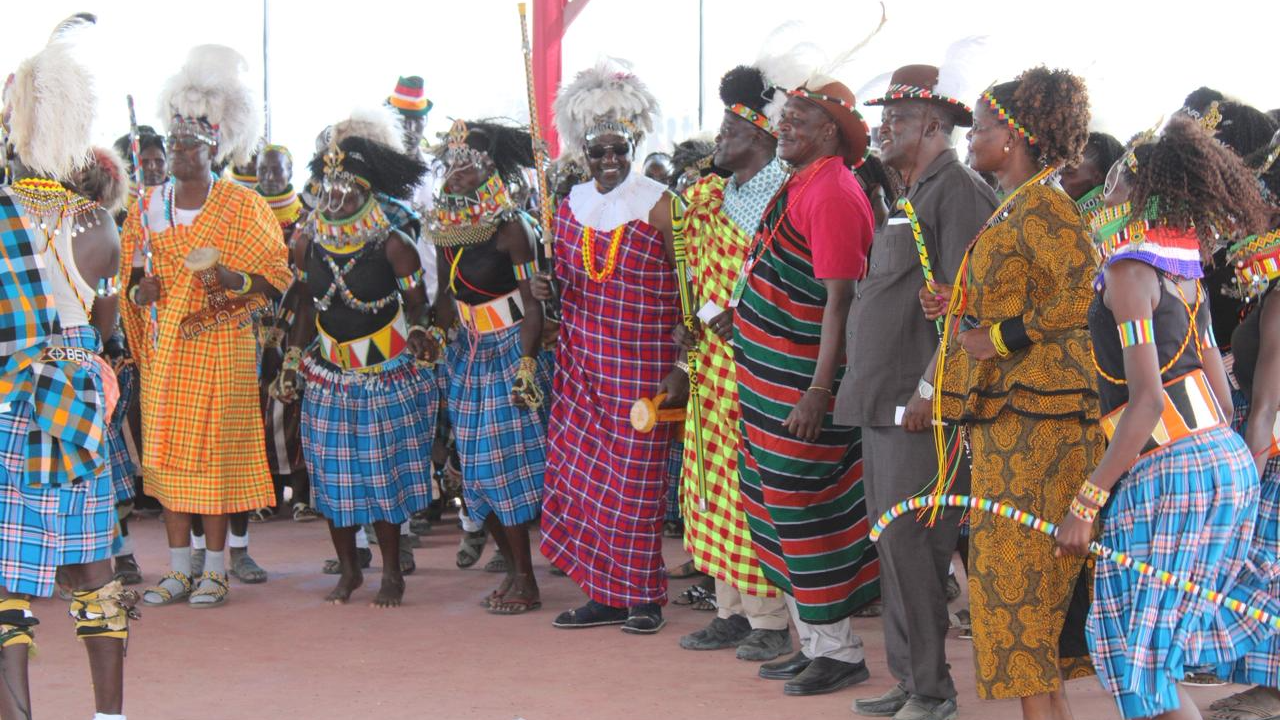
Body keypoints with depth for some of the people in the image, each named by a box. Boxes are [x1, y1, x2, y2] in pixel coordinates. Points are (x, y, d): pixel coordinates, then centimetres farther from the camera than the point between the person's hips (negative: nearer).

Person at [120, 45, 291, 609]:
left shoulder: (242, 207, -1)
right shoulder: (149, 207, 12)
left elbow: (276, 276, -1)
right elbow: (132, 276, 20)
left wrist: (232, 279, -19)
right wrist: (140, 291, -3)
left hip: (220, 347, -4)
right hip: (164, 349, 4)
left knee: (216, 451, -4)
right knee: (166, 452, 4)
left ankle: (214, 571, 3)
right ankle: (178, 570, 11)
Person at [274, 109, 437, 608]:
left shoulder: (391, 241, -11)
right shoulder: (309, 241, 2)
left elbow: (416, 302, -7)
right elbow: (306, 307, 13)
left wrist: (419, 332, -28)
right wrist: (291, 361, 11)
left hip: (388, 375, -4)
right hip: (329, 375, 4)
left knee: (384, 472, -1)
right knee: (334, 472, 6)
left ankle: (392, 573, 12)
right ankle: (348, 570, 21)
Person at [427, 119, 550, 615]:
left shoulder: (507, 225, -10)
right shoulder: (446, 226, 8)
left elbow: (532, 300, -12)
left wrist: (527, 362, -20)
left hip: (509, 352, -7)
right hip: (469, 353, 7)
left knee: (508, 460, -7)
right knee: (477, 466, 6)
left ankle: (525, 582, -1)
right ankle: (513, 568, 17)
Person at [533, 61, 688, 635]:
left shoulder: (658, 204, -7)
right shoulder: (571, 206, 10)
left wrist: (681, 368, -14)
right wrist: (548, 291, -1)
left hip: (642, 364, -5)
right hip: (582, 360, 5)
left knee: (636, 475, -3)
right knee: (581, 472, 3)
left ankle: (642, 595, 8)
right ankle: (605, 594, 12)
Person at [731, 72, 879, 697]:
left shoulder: (832, 194, -16)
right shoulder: (802, 185, 12)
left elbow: (841, 298, -21)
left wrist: (819, 391, -24)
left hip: (802, 381, -10)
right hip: (770, 378, 10)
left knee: (805, 511, -4)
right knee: (779, 506, 14)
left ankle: (839, 651, 8)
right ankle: (814, 643, 24)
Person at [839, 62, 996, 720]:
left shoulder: (959, 191, -11)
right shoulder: (911, 196, 19)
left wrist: (931, 389, -21)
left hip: (921, 408, -10)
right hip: (883, 404, 10)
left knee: (910, 547, -9)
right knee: (894, 547, 12)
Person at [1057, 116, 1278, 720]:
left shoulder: (1129, 269, -11)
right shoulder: (1185, 275, 15)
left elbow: (1147, 399, -19)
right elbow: (1221, 393, 17)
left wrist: (1086, 503, -19)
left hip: (1169, 469, -9)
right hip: (1228, 459, 9)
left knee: (1139, 657, -2)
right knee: (1145, 652, 18)